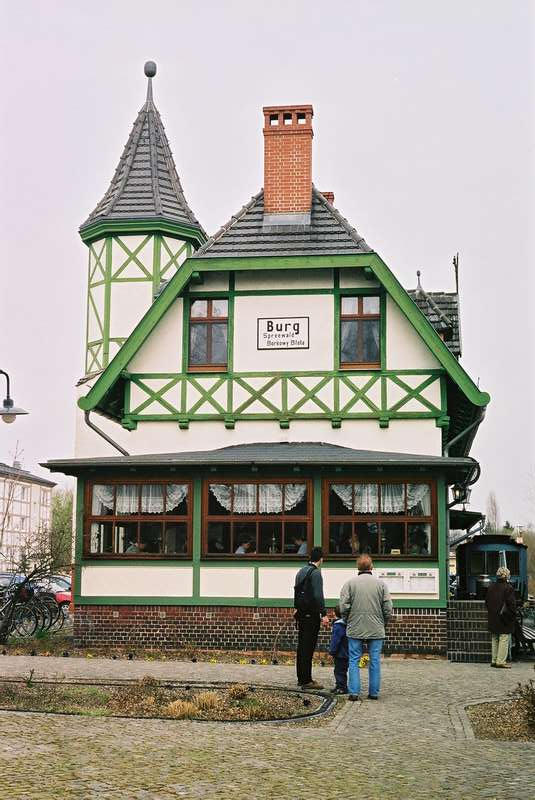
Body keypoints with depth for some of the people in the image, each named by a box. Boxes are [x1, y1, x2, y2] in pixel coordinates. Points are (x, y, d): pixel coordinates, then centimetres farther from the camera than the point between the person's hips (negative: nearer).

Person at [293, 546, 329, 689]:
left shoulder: (301, 571, 14)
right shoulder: (315, 573, -13)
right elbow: (318, 595, -20)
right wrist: (323, 614, -22)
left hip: (301, 613, 9)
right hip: (311, 615, -9)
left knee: (301, 646, 13)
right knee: (308, 647, -7)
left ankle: (301, 678, 19)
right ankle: (307, 681, -6)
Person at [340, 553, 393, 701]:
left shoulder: (350, 583, -3)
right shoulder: (381, 584, 0)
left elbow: (343, 606, -7)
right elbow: (388, 609, -1)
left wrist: (347, 621, 10)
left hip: (355, 629, -1)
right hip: (376, 630, 1)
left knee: (354, 661, 6)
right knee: (375, 661, 8)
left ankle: (354, 692, 1)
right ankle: (374, 692, 10)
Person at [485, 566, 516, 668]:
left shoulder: (491, 587, 6)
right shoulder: (508, 588, -15)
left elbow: (487, 602, 13)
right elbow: (512, 604, -15)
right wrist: (513, 614, -2)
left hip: (493, 620, 7)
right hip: (505, 621, -7)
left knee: (495, 641, 14)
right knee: (504, 640, -1)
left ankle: (494, 660, 18)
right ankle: (501, 661, -2)